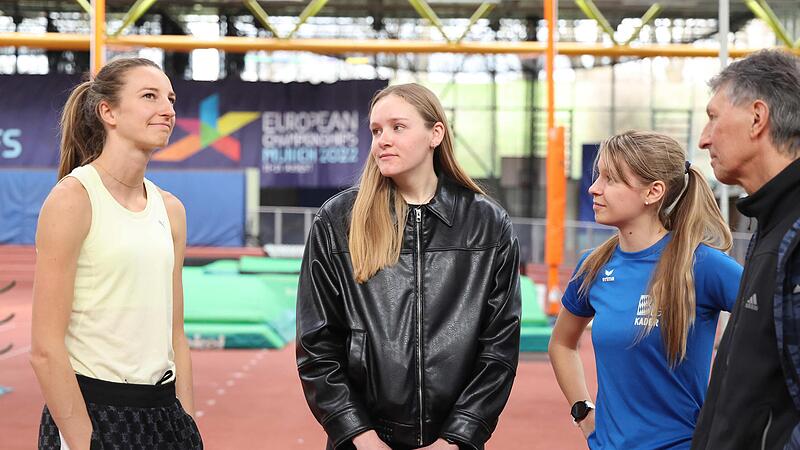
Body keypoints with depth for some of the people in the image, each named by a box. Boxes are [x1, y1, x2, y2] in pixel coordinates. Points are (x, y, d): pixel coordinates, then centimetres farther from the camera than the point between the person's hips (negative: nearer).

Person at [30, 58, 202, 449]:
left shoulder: (170, 209, 9)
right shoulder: (72, 198, -11)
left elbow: (173, 335, 11)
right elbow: (45, 349, -15)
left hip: (163, 412, 6)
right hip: (92, 412, -6)